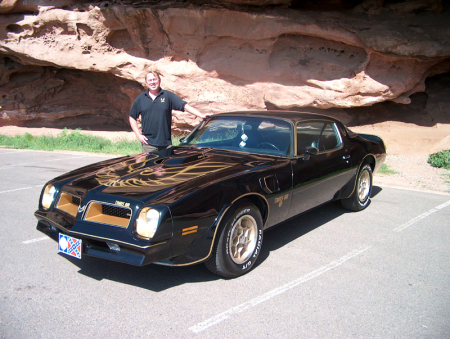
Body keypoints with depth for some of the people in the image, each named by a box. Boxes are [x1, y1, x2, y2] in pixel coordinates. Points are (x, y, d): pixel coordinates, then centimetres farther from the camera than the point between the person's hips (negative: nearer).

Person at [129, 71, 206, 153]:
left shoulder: (168, 95, 5)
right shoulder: (140, 98, 10)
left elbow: (185, 106, -2)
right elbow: (132, 117, 15)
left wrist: (202, 116, -14)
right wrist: (138, 135, 3)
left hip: (166, 143, 0)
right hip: (148, 143, 0)